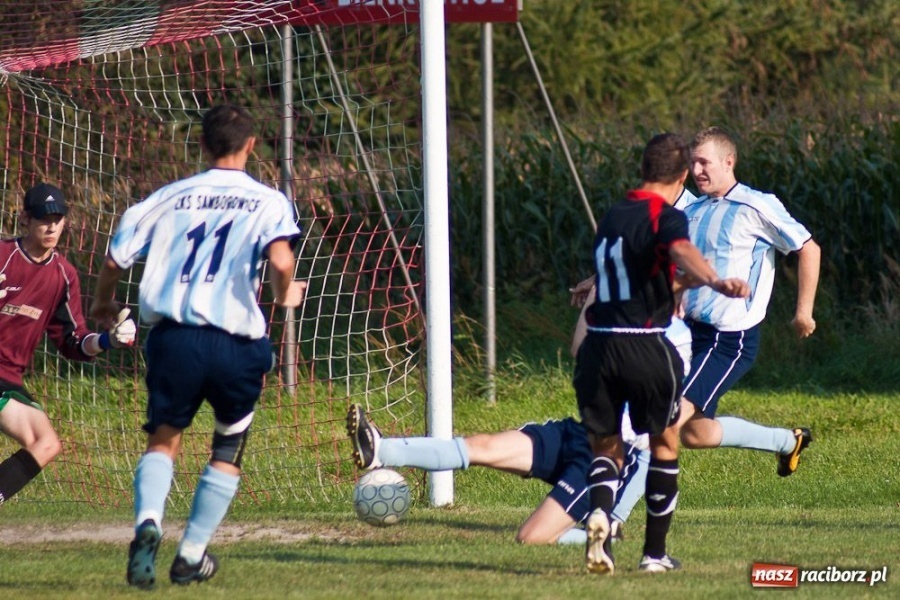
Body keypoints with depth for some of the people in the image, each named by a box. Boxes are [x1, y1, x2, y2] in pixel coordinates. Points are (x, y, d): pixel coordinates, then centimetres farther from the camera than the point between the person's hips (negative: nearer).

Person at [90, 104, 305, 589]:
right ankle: (191, 555, 19)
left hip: (173, 337, 1)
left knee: (163, 439, 15)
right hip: (236, 344, -1)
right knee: (228, 450, 21)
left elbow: (116, 257, 10)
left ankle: (147, 522, -16)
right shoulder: (268, 202, 2)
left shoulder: (171, 197, 10)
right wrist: (284, 295, 6)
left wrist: (103, 302, 30)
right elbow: (280, 261, -17)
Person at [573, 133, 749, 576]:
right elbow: (681, 251, -28)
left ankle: (600, 513, -17)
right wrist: (714, 282, -48)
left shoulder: (612, 218, 19)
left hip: (597, 343, 5)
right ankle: (655, 552, 16)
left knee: (605, 447, 15)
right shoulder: (666, 217, -3)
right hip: (645, 347, -5)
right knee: (664, 443, 15)